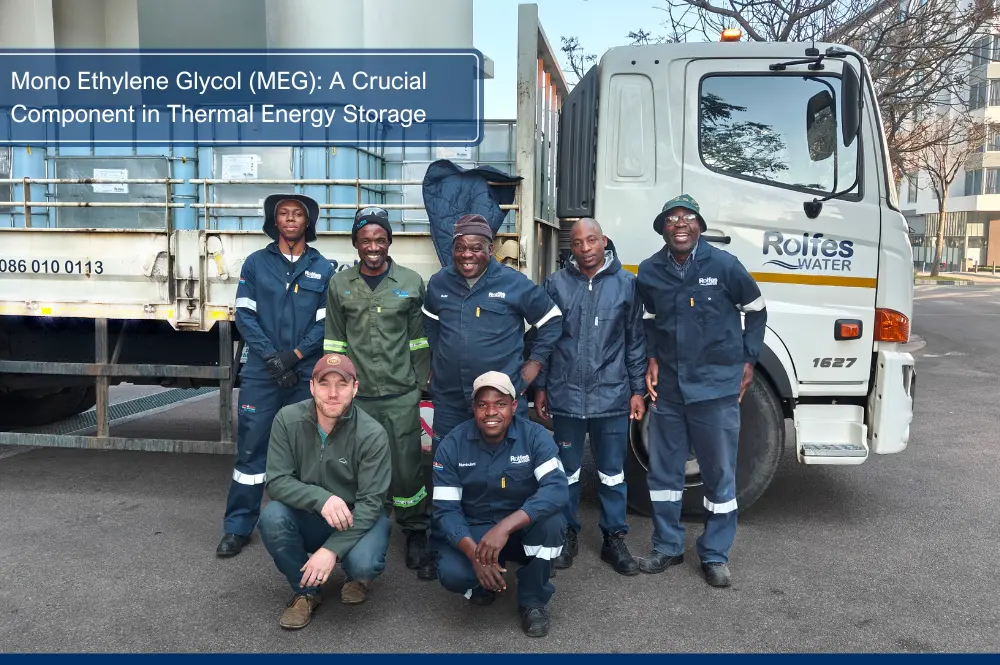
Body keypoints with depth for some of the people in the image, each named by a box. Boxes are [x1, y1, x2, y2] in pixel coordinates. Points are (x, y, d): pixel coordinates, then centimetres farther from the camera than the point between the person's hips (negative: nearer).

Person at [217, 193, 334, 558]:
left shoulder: (322, 268, 6)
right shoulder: (256, 263, 7)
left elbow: (325, 322, 1)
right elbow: (244, 315, 1)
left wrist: (295, 355, -12)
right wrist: (271, 358, -10)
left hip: (307, 374, 0)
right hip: (261, 373, 0)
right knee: (251, 447, 2)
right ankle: (238, 526, 12)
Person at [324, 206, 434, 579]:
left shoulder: (411, 283, 3)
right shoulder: (339, 285, 6)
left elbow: (419, 340, 6)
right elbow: (334, 342, 10)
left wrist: (421, 386, 5)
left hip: (401, 396, -1)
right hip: (355, 395, 2)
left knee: (407, 467, 1)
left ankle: (415, 531, 21)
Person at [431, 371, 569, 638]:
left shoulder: (535, 436, -15)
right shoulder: (452, 445, -12)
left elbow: (558, 488, -29)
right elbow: (446, 509, -13)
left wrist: (506, 526, -42)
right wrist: (474, 553, -31)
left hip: (524, 529, 0)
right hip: (472, 531, 0)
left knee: (551, 520, -33)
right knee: (451, 574, -29)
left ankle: (534, 600, -6)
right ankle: (483, 583, 10)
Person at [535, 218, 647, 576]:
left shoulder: (626, 283, 1)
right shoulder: (556, 283, 1)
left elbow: (636, 341, 4)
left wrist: (637, 390, 2)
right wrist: (540, 388, 5)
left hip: (612, 397, 0)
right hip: (565, 396, 1)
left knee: (612, 473, 11)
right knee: (567, 471, 13)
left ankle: (614, 539, 25)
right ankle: (567, 534, 29)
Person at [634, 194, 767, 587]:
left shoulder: (724, 265, -8)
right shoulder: (649, 272, 1)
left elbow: (755, 310, 5)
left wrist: (748, 360, 2)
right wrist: (652, 359, 2)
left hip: (716, 386, -3)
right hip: (667, 387, 3)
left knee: (720, 474, 7)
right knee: (663, 471, 12)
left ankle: (715, 555, 23)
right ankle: (667, 547, 28)